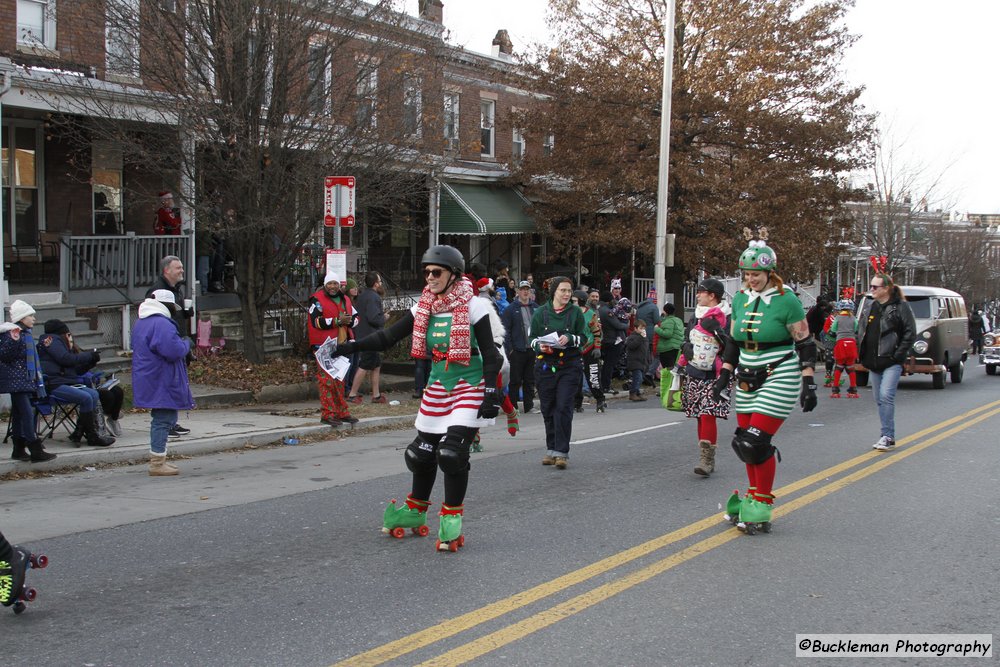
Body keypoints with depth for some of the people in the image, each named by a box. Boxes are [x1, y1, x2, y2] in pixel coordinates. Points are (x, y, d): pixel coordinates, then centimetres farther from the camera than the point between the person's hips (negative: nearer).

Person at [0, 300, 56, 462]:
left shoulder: (26, 333, 15)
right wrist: (13, 341, -33)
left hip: (26, 380, 10)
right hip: (16, 381, -10)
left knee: (19, 414, 13)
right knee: (27, 414, -13)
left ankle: (19, 450, 18)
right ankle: (36, 452, -15)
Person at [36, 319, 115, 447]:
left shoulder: (58, 342, 27)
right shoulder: (51, 340, 2)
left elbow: (76, 371, 22)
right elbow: (65, 359, -14)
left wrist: (91, 361, 9)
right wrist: (89, 356, -6)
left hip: (66, 382, 9)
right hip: (53, 385, -9)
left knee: (94, 394, -9)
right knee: (85, 397, -24)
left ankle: (80, 431, -11)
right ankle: (92, 436, -18)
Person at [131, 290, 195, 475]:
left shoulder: (140, 323, 16)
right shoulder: (161, 324, -19)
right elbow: (173, 350, -27)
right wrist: (186, 343, -6)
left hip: (149, 381, 11)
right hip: (161, 382, -11)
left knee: (161, 419, 18)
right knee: (164, 419, -7)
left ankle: (157, 460, 24)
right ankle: (157, 463, -6)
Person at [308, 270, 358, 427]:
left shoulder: (345, 299, 15)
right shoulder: (317, 300, -7)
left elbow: (355, 317, 21)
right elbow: (316, 321, -19)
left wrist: (349, 321, -3)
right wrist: (337, 321, -19)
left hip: (341, 345, 7)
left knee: (339, 380, 14)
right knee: (327, 380, -9)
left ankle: (342, 412, 21)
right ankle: (327, 414, -6)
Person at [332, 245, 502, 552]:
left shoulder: (473, 306, -10)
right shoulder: (423, 308, 4)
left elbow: (490, 354, -9)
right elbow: (388, 336, 2)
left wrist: (491, 394, -15)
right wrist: (350, 347, -10)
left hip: (469, 388, -6)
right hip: (437, 387, 6)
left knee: (452, 452, -16)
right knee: (422, 452, 11)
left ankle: (452, 522, 0)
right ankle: (415, 512, 33)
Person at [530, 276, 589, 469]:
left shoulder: (576, 312, 4)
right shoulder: (541, 312, 6)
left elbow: (583, 337, 5)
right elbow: (532, 338, 10)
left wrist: (569, 338, -15)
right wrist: (540, 346, -11)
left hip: (570, 365, -2)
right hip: (545, 365, 2)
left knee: (564, 408, -11)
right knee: (548, 409, 7)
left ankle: (562, 452, -9)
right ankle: (551, 449, 20)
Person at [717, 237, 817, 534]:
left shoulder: (786, 301, -9)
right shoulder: (740, 299, 9)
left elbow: (805, 344, -6)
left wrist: (808, 384, -10)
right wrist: (724, 375, 12)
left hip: (779, 379, -6)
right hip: (747, 380, 6)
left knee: (757, 442, -12)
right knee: (745, 441, 7)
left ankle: (762, 505, 2)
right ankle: (754, 496, 23)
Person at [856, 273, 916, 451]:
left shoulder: (900, 307, -5)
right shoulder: (869, 308, 14)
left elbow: (910, 333, -7)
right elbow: (860, 331, 21)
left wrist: (898, 354, -12)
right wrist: (862, 353, 11)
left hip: (892, 362, -7)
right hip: (873, 362, 7)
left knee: (886, 395, -17)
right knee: (879, 399, 9)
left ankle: (888, 436, -14)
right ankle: (887, 436, 17)